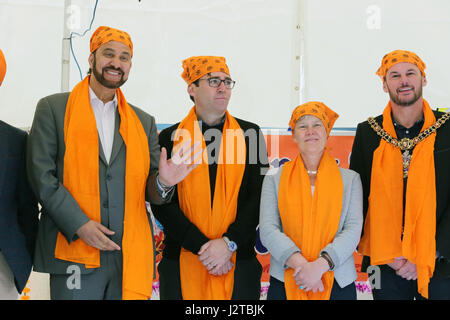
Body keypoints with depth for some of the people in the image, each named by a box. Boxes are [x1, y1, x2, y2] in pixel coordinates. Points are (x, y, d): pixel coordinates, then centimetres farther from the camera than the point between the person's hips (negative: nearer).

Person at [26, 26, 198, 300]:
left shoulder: (144, 121, 14)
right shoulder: (53, 108, 6)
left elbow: (148, 189, 13)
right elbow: (41, 173, -3)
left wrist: (162, 182, -11)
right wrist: (79, 224, -13)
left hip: (132, 256, 3)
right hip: (75, 252, -2)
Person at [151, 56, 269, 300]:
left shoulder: (250, 134, 6)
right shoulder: (170, 138, 4)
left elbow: (258, 197, 1)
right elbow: (162, 204, -2)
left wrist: (229, 243, -11)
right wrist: (202, 247, -11)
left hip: (239, 262, 1)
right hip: (182, 264, 0)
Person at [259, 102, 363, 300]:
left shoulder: (350, 179, 7)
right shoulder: (274, 179, 7)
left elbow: (353, 229, -3)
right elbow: (268, 229, -4)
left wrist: (320, 264, -19)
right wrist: (301, 264, -18)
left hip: (339, 284, 0)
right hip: (285, 283, 0)